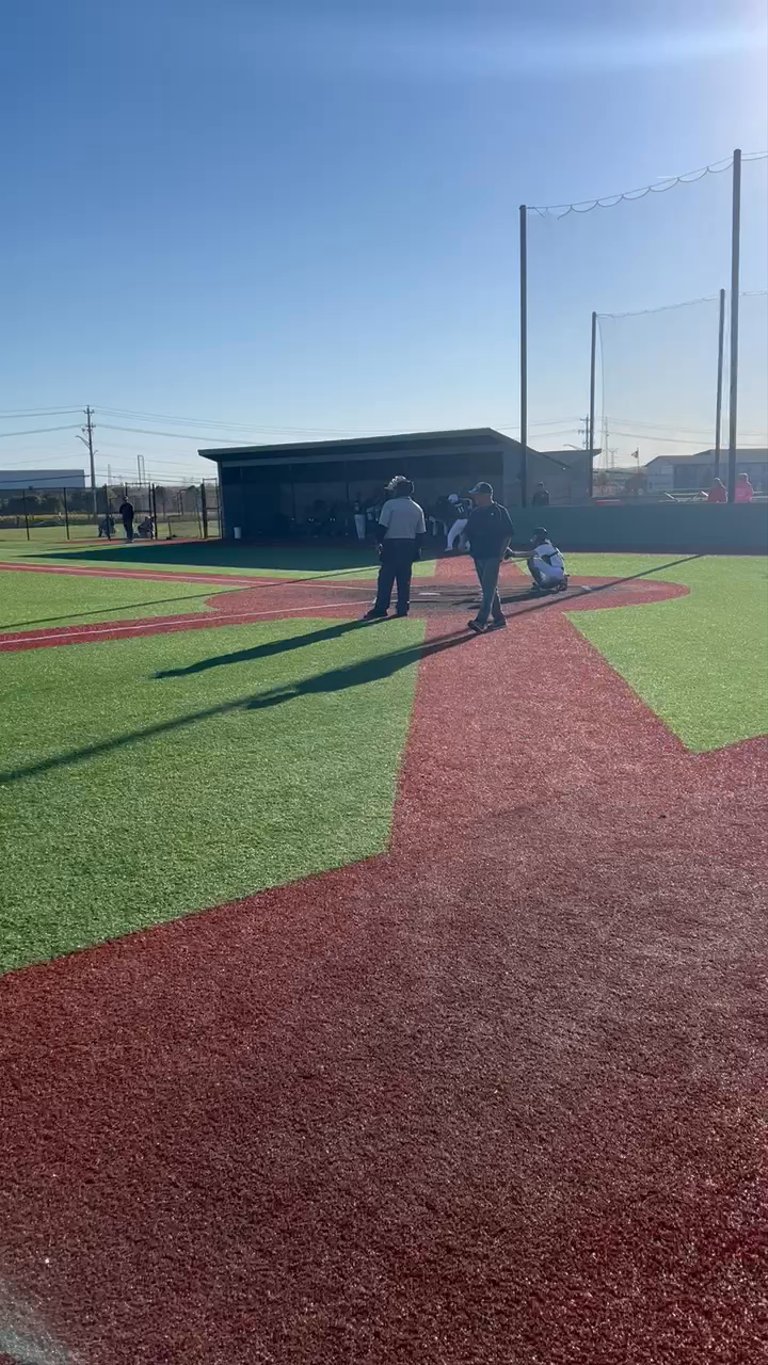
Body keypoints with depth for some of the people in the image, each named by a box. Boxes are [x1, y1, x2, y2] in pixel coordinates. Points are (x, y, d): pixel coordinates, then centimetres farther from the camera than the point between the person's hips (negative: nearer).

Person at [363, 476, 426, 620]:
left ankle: (380, 608, -4)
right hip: (409, 546, 4)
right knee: (404, 578, 9)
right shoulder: (417, 508, 9)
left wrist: (379, 542, 1)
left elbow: (382, 526, -10)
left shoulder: (390, 504, -6)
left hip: (391, 544, -4)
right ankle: (403, 608, 10)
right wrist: (417, 548, 15)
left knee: (386, 577, -2)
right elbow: (421, 533, 9)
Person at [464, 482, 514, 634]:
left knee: (489, 589, -13)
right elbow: (469, 532, 20)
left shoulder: (499, 511, -6)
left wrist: (502, 552, -11)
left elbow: (508, 533, -6)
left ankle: (481, 621, -22)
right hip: (478, 555, 7)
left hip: (493, 555, -7)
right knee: (489, 588, 12)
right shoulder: (475, 513, 12)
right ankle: (498, 619, 21)